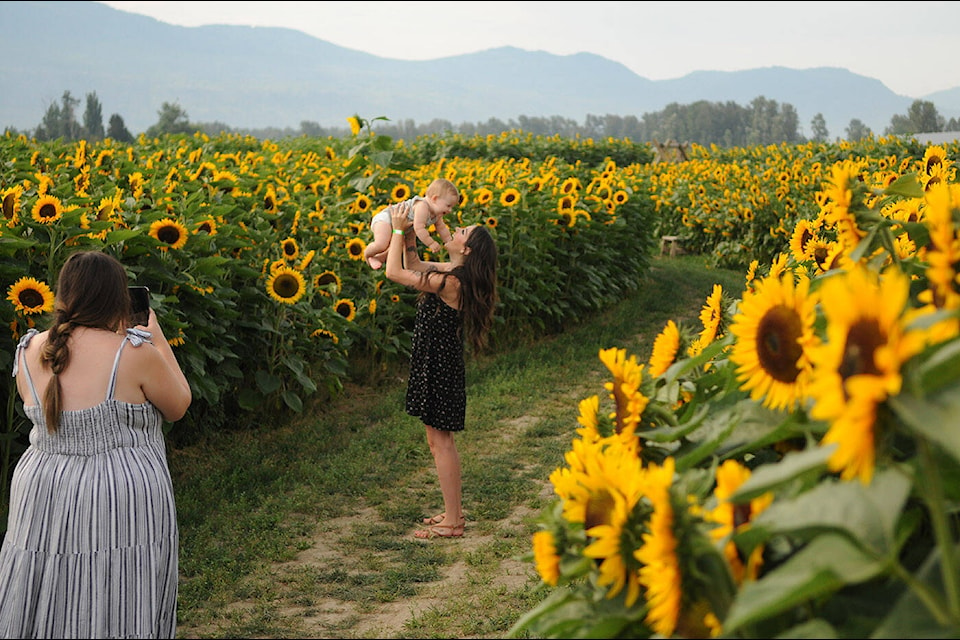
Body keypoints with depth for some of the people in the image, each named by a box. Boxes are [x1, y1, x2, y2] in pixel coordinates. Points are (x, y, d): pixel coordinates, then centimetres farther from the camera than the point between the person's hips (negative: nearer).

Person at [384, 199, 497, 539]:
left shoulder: (451, 283, -25)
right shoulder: (451, 271, 4)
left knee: (440, 442, -2)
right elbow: (414, 267, 20)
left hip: (439, 369, -10)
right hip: (436, 366, 10)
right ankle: (453, 510, 28)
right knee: (439, 440, 18)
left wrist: (398, 230, -12)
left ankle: (452, 523, 7)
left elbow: (395, 272, -21)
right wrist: (408, 235, 7)